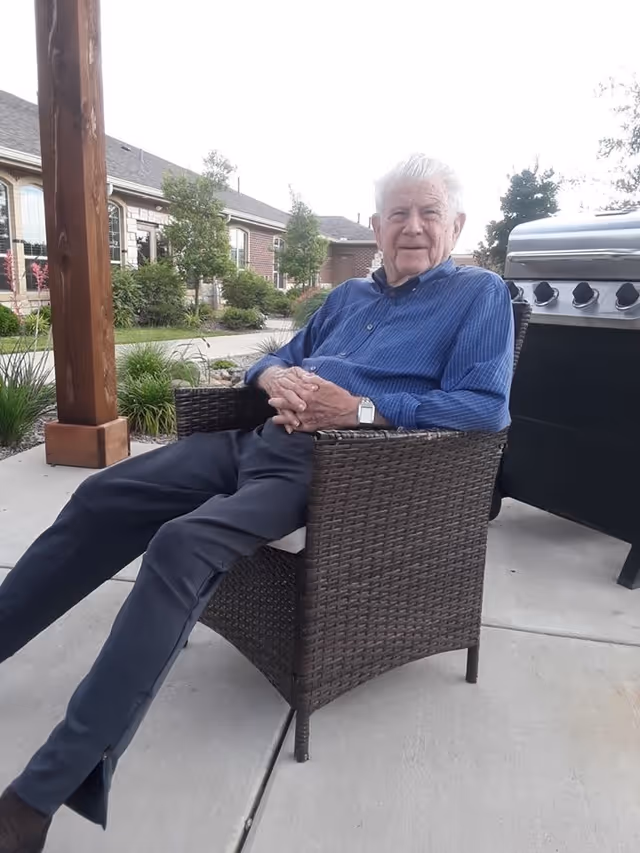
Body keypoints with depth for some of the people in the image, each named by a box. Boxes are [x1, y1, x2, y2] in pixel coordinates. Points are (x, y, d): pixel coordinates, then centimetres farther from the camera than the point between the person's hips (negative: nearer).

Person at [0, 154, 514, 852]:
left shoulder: (480, 294, 7)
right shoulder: (348, 295, 26)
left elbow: (488, 404, -8)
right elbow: (281, 356, 28)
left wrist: (361, 409, -16)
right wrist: (277, 377, 1)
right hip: (263, 437, 8)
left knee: (182, 546, -28)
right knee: (103, 498, -3)